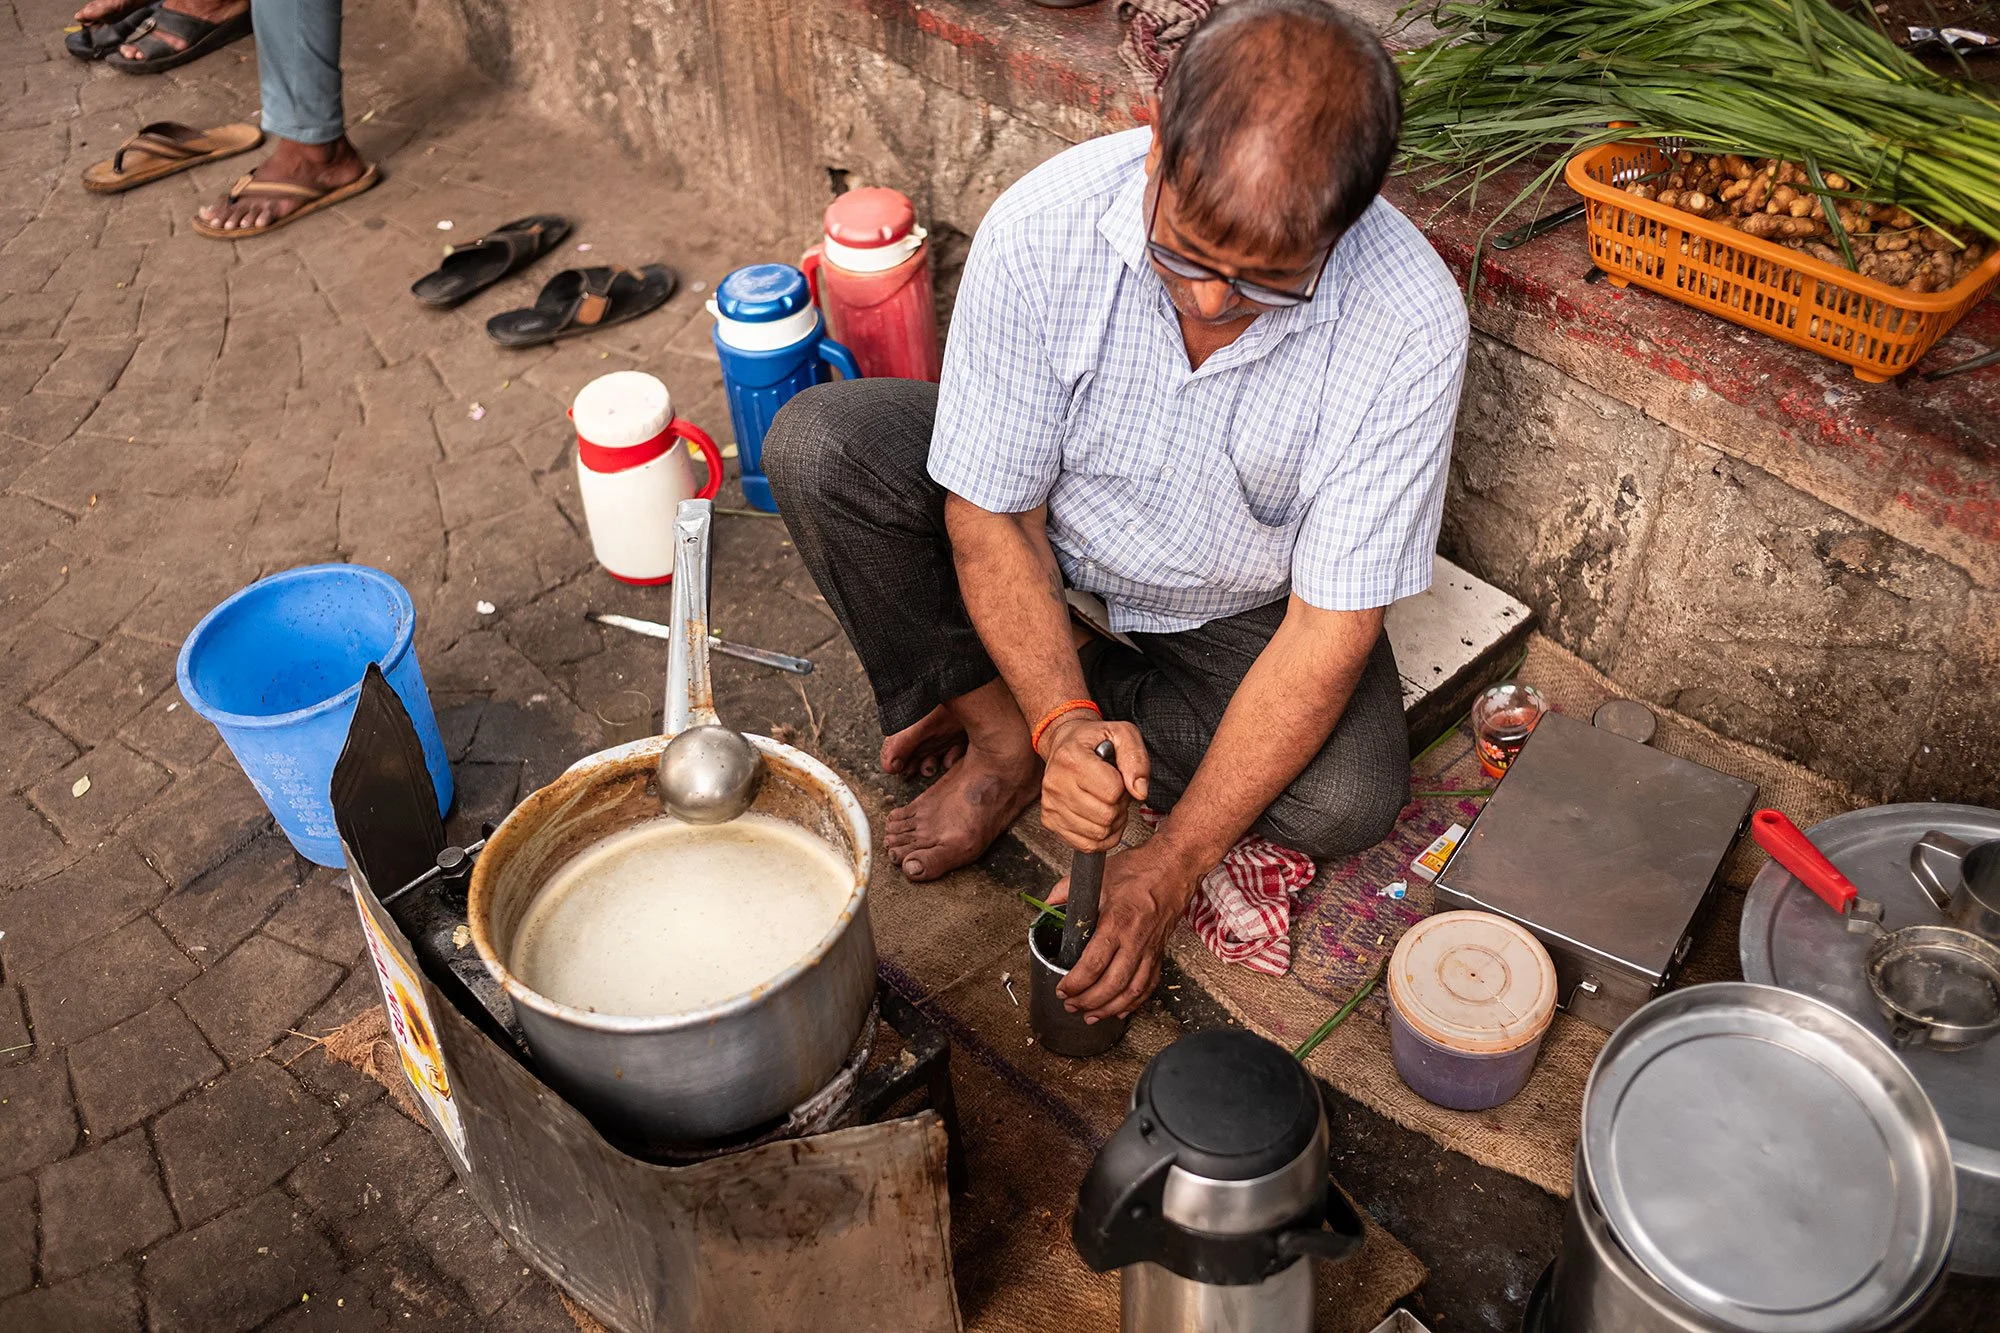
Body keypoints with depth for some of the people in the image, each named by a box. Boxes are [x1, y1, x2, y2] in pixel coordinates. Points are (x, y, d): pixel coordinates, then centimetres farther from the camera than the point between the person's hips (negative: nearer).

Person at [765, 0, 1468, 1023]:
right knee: (814, 444, -22)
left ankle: (995, 701, -5)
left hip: (1241, 606, 0)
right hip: (1046, 536, 1)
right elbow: (989, 516, -20)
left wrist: (1174, 865, -27)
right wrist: (1060, 720, -34)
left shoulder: (1410, 324, -31)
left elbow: (1332, 622, -26)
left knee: (1349, 798, -25)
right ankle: (1005, 736, -5)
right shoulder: (1040, 228, -29)